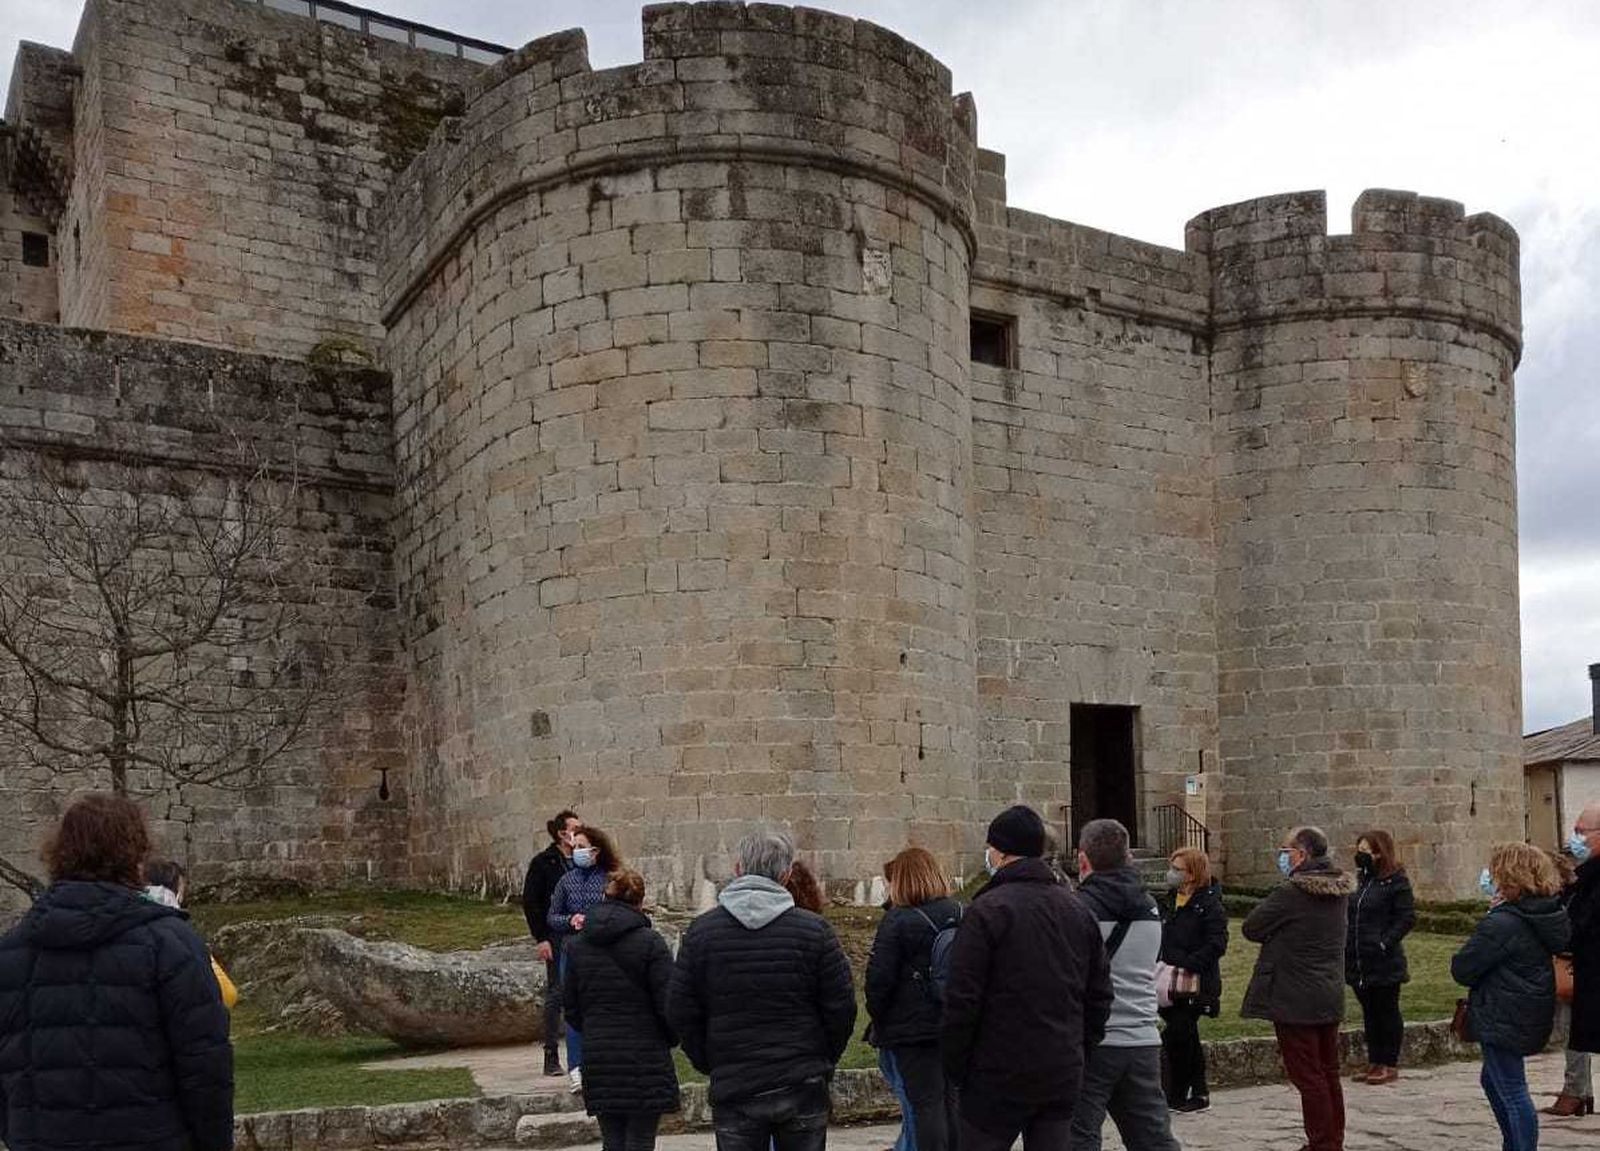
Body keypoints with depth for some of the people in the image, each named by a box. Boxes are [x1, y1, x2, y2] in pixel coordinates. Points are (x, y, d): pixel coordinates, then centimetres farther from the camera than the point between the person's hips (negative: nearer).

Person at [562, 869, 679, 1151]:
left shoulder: (577, 945, 5)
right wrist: (670, 1040, 7)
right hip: (645, 1060, -4)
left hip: (598, 1062, 4)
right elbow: (668, 1003, -10)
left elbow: (571, 1006, 9)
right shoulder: (650, 942, -10)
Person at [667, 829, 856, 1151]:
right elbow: (841, 1008, -3)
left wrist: (711, 1065, 11)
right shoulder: (814, 929, -5)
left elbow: (681, 1014, -1)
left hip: (732, 1090, 0)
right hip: (803, 1088, 0)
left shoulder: (701, 931, -2)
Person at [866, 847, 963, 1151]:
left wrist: (877, 1020, 1)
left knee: (924, 1103, -2)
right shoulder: (960, 915, 7)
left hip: (911, 1028, -6)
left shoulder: (897, 920, -12)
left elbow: (879, 977, -13)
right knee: (951, 1098, 14)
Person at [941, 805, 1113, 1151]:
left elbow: (961, 1000, -14)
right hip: (1064, 1077, 6)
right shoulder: (1080, 911, 10)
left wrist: (954, 1068, -4)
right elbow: (1099, 996, 13)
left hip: (999, 1076, -6)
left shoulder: (987, 910, -12)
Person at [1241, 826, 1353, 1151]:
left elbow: (1251, 928, -12)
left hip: (1296, 1000, -8)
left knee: (1308, 1077, 0)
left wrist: (1277, 935, 6)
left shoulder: (1291, 894, -20)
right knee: (1328, 1074, 17)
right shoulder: (1339, 892, 4)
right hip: (1330, 998, 8)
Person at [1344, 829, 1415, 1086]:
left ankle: (1389, 1064, 12)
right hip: (1359, 961, 7)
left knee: (1387, 1012, 3)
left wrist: (1385, 942, -18)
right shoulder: (1362, 880, 12)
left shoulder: (1396, 882, -11)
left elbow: (1407, 918, -14)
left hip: (1384, 963, -7)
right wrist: (1347, 940, 7)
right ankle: (1374, 1061, 23)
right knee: (1369, 1012, 14)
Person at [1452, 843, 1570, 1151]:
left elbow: (1462, 970, -20)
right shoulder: (1548, 915, 4)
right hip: (1530, 1016, 10)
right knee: (1492, 1080, 24)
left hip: (1503, 1020, -10)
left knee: (1512, 1092, -3)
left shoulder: (1501, 924, -23)